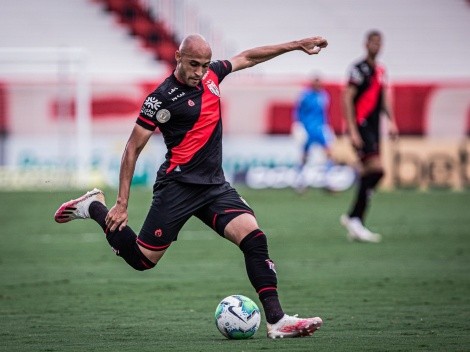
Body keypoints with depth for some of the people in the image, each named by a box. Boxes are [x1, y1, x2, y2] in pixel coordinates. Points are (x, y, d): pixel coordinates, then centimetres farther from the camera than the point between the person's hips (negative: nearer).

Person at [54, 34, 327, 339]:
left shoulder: (211, 74, 7)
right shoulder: (163, 97, -12)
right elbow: (133, 148, -8)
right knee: (142, 259, -2)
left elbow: (247, 58, 25)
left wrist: (297, 45, 25)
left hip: (214, 185, 6)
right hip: (179, 185, -6)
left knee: (254, 237, -14)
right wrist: (122, 204, -10)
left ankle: (276, 320, -17)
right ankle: (94, 207, 22)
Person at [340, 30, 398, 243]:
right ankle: (354, 218, -12)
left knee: (368, 175, 6)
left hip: (374, 129, 8)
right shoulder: (359, 69, -9)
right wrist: (353, 131, -18)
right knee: (377, 169, -18)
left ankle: (355, 222, 10)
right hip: (361, 127, -8)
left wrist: (392, 122, 14)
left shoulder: (380, 70, 16)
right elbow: (347, 99, -13)